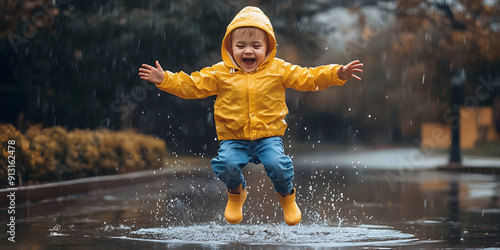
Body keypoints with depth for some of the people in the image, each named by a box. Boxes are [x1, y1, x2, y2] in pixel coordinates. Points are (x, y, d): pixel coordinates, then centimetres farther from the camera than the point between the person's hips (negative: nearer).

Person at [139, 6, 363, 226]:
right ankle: (236, 193, 13)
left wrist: (337, 74, -10)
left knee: (278, 164, -26)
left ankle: (287, 196, 11)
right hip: (233, 138, 1)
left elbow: (308, 78, 2)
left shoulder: (279, 70, 1)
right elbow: (192, 85, 3)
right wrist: (164, 80, -8)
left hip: (268, 135, 0)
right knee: (225, 164, -25)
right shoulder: (220, 73, 1)